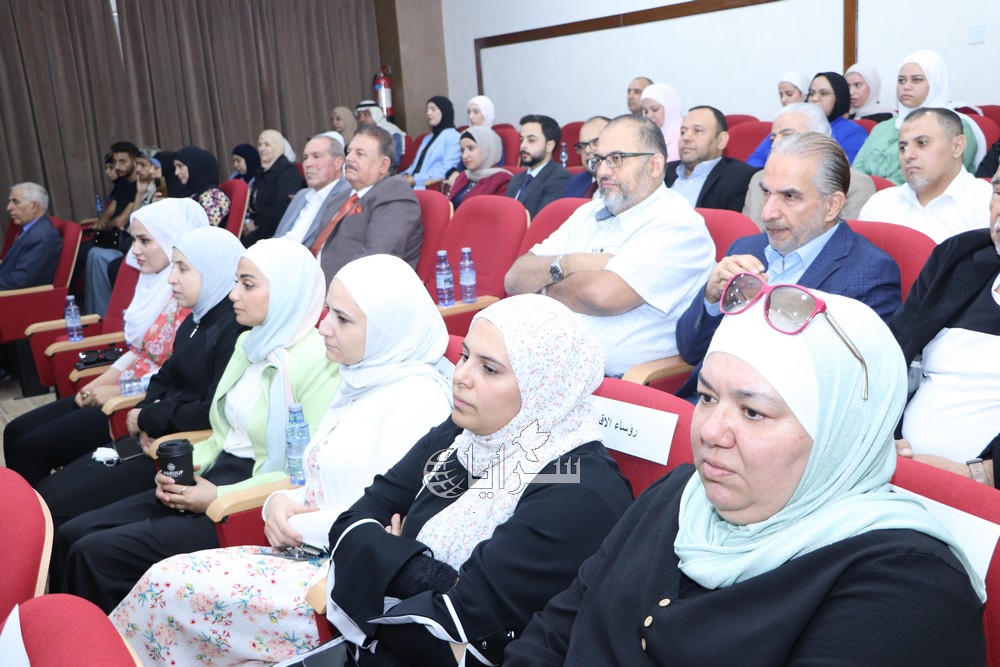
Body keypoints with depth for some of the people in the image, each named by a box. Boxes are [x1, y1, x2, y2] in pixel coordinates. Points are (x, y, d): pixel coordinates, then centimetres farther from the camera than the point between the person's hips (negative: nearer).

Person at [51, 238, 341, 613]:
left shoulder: (317, 361, -16)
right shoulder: (249, 344, 11)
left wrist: (220, 497, -19)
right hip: (212, 482, 9)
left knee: (97, 554, -14)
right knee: (71, 536, -1)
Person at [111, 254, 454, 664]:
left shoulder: (418, 396, -15)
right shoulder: (358, 384, 15)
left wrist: (297, 526, -9)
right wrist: (282, 502, -2)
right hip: (310, 555, 9)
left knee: (168, 585, -13)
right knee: (166, 579, -6)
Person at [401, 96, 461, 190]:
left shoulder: (454, 137, 2)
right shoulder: (427, 138, 30)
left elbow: (446, 170, -11)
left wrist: (415, 180, -14)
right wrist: (406, 175, 1)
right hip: (411, 186, 8)